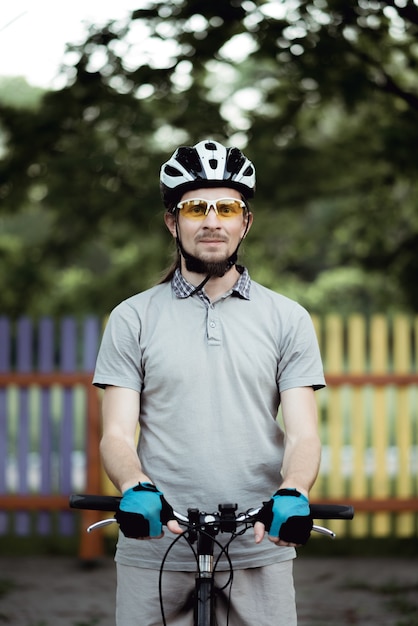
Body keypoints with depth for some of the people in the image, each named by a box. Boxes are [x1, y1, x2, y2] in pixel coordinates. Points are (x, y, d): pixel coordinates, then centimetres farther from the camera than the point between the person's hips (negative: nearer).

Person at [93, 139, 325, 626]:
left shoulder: (288, 319, 8)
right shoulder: (133, 319, 7)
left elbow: (302, 434, 1)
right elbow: (117, 434, 0)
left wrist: (293, 493, -21)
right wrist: (135, 488, -22)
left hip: (259, 549, 0)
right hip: (155, 547, 0)